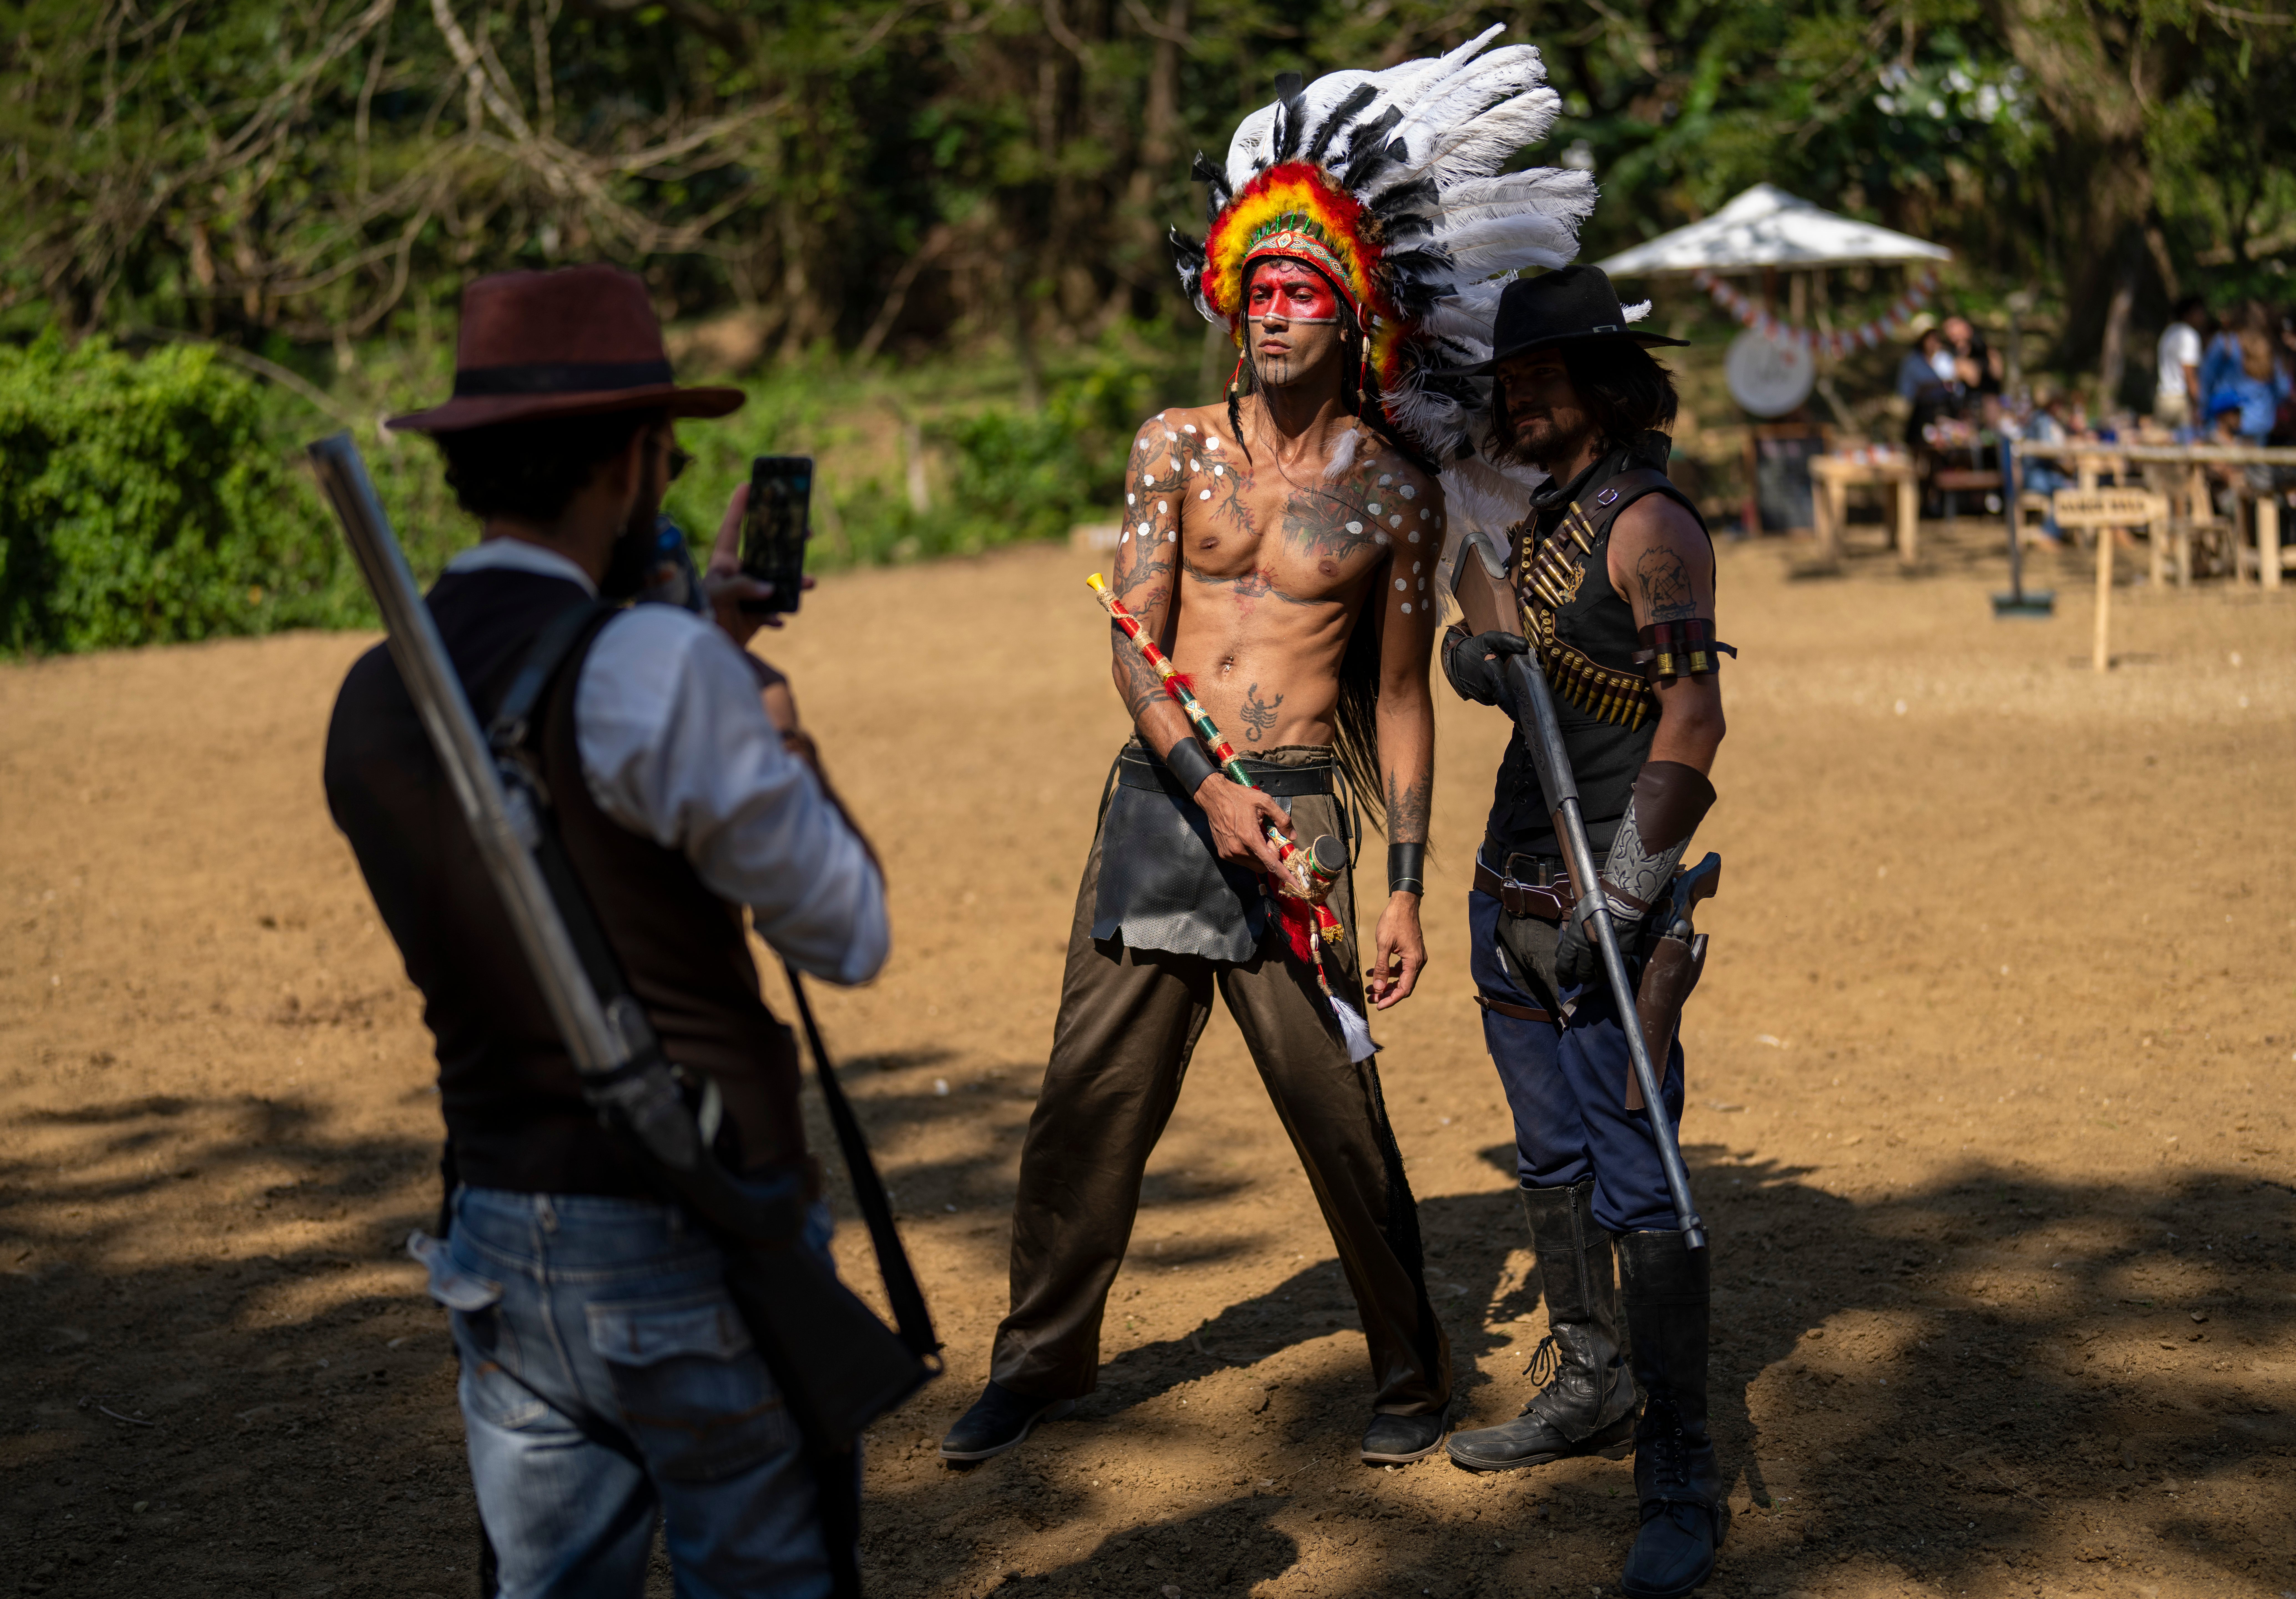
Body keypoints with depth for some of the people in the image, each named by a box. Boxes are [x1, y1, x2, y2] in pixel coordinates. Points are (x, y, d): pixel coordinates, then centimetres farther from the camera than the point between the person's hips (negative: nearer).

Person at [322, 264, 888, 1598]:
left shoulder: (372, 701, 3)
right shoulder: (655, 670, -19)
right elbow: (851, 937, -10)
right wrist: (784, 738, 5)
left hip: (498, 1240, 6)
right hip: (698, 1251, -6)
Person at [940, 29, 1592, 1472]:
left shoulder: (1395, 490, 2)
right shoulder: (1176, 447, 5)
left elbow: (1402, 699, 6)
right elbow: (1135, 642, -3)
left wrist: (1408, 885, 1)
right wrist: (1207, 787, -18)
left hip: (1297, 816, -2)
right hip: (1159, 798, 2)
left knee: (1345, 1119, -1)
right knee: (1090, 1102, 6)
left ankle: (1413, 1371, 18)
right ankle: (1046, 1357, 24)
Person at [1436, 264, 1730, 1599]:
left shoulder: (1651, 525, -13)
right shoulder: (1538, 518, 14)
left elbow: (1693, 722, -19)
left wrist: (1615, 906, -23)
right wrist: (1475, 648, -4)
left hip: (1605, 902, -9)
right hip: (1513, 888, 9)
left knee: (1638, 1184, -9)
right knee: (1553, 1161, 17)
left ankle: (1683, 1487, -5)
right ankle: (1591, 1389, 32)